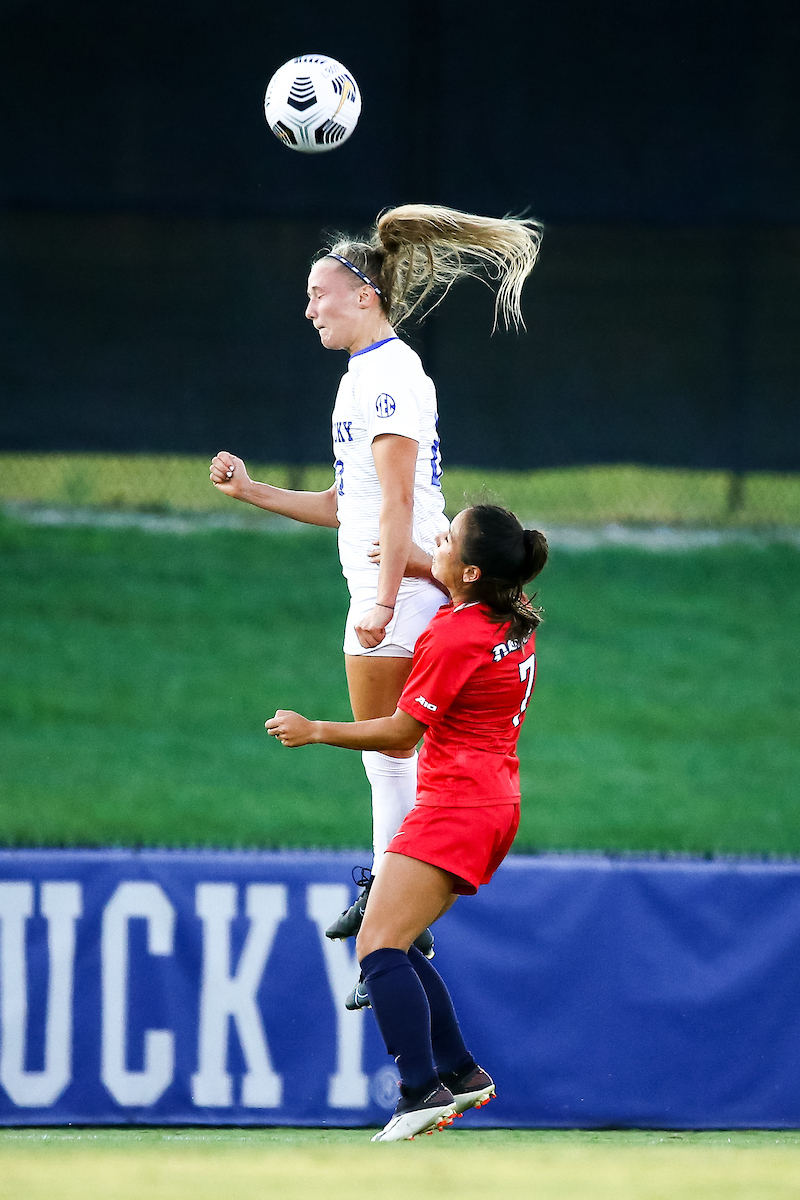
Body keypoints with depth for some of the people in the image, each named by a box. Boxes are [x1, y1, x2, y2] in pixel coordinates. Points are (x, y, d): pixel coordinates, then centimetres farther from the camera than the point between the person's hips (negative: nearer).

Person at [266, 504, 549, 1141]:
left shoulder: (455, 636, -17)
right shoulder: (516, 620, 8)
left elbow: (400, 732, -11)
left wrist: (314, 731, -3)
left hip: (457, 804, -10)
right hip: (495, 806, 10)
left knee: (378, 947, -15)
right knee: (392, 945, 15)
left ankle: (422, 1092, -25)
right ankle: (460, 1071, 13)